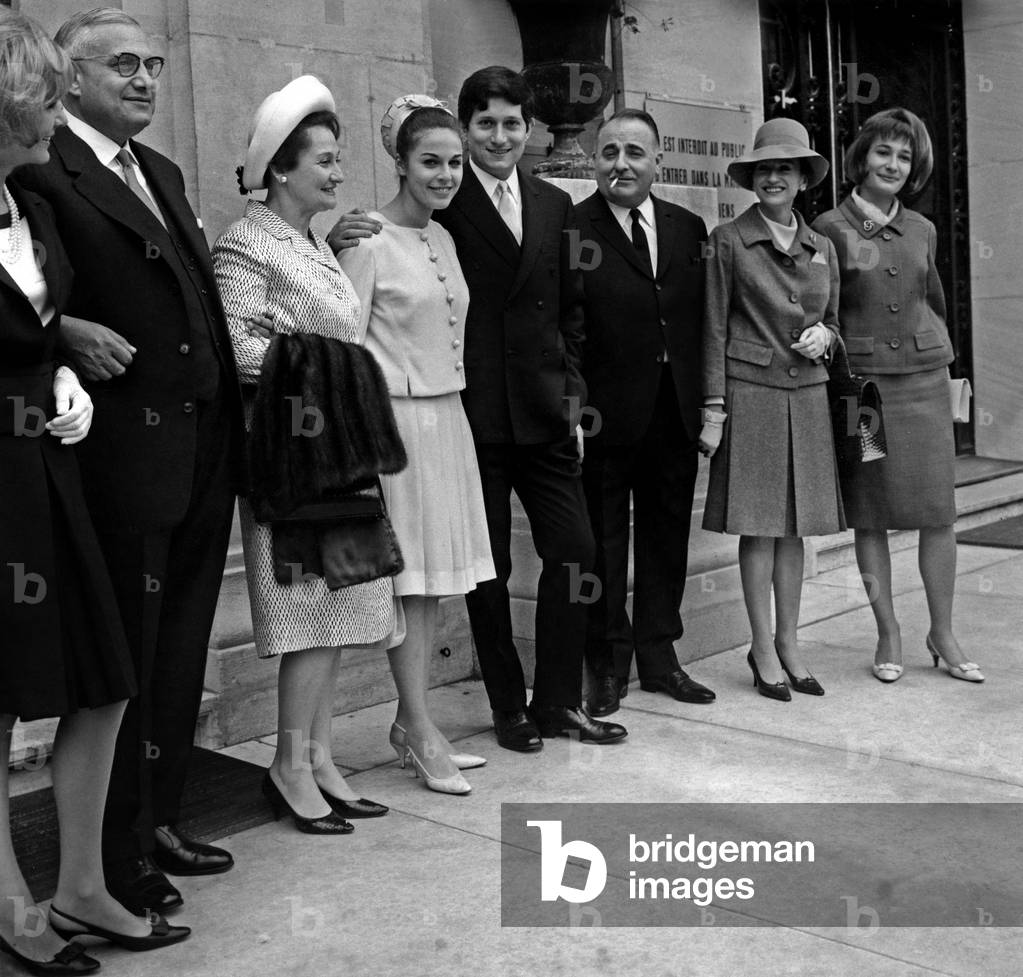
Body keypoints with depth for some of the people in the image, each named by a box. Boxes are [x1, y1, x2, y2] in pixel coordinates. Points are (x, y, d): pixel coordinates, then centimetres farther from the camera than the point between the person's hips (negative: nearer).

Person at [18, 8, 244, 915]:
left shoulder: (164, 174, 18)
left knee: (181, 652, 16)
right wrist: (67, 332, -27)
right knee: (125, 655, 3)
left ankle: (160, 818, 31)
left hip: (202, 452, 8)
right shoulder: (42, 174, -7)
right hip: (127, 453, -8)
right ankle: (117, 851, 18)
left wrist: (231, 410, 11)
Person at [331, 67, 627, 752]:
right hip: (474, 410, -4)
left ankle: (559, 699, 21)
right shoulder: (445, 206, -5)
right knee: (489, 565, 7)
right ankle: (509, 707, 22)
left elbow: (572, 310, 14)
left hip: (545, 410, 4)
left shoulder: (555, 205, 11)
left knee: (574, 551, 5)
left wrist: (573, 392, 7)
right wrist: (345, 247, -25)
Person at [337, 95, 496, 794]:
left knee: (436, 578, 10)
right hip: (399, 419, -8)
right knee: (411, 578, -2)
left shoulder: (443, 239, 13)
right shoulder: (368, 241, -10)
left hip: (448, 416, 8)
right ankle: (423, 734, 8)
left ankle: (410, 722, 21)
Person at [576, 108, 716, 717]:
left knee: (667, 540, 13)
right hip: (606, 415, -5)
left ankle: (659, 656, 28)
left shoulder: (689, 228, 10)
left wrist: (709, 401, 5)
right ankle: (609, 665, 20)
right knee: (603, 544, 6)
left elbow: (702, 322, 11)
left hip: (676, 415, 5)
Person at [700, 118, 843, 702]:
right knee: (758, 527, -1)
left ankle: (789, 643, 19)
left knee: (795, 526, 8)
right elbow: (714, 330, -3)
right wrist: (713, 408, -7)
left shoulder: (822, 248, 12)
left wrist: (823, 337, -3)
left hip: (808, 396, 4)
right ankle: (764, 648, 10)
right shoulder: (728, 241, -1)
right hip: (751, 393, -4)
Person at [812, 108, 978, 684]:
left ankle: (943, 633, 15)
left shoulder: (922, 231, 10)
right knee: (870, 513, 2)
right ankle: (889, 633, 14)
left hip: (924, 381, 3)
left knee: (940, 511, 2)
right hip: (860, 382, -3)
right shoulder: (829, 228, -1)